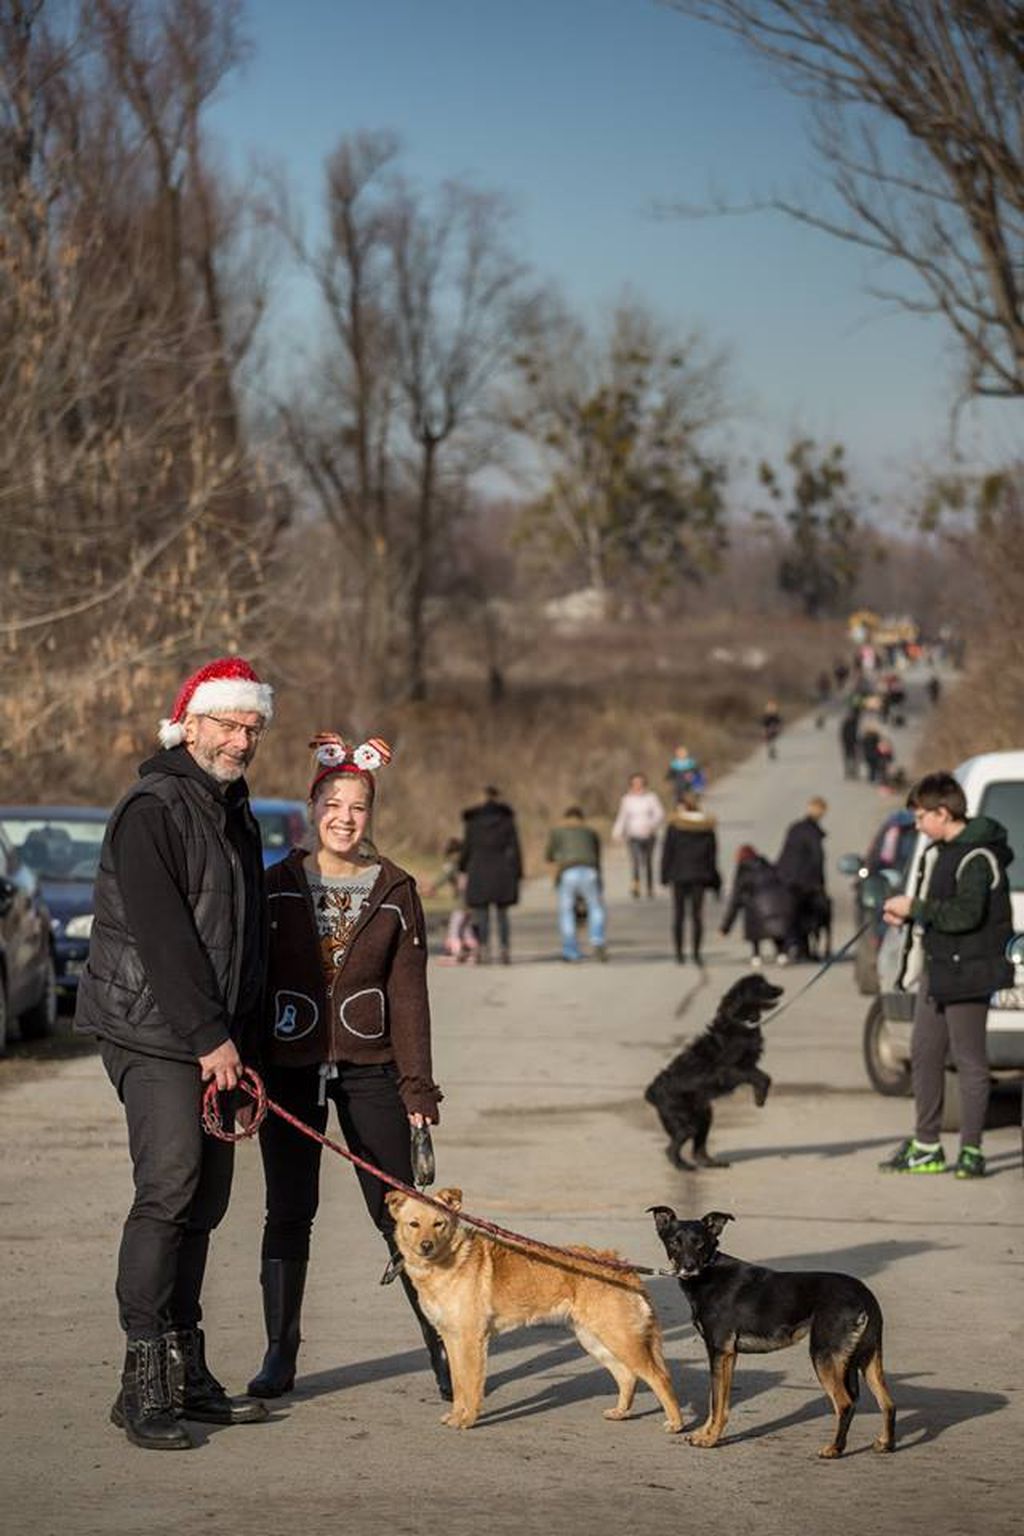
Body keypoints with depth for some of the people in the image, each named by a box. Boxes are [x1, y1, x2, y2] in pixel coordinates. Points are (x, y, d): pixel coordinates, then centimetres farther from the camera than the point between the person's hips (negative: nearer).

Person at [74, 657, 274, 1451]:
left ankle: (186, 1371, 16)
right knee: (169, 1192, -14)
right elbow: (162, 934, -19)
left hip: (216, 1041, 9)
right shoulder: (154, 810, -12)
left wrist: (243, 1040, 14)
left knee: (205, 1202, 9)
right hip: (155, 1035, -9)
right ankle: (143, 1384, -13)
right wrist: (209, 1037, -20)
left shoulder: (236, 813, 17)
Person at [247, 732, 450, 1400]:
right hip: (290, 1066, 0)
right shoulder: (279, 884, 3)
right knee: (289, 1212, 3)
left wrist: (417, 1087, -2)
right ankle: (281, 1354, 10)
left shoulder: (396, 892, 3)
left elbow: (409, 993, 3)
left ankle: (444, 1347, 7)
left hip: (369, 1068, 0)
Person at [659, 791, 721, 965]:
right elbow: (712, 854, 6)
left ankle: (679, 953, 3)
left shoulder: (674, 825, -7)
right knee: (697, 915, 6)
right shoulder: (707, 827, 2)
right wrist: (713, 881, 13)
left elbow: (667, 851, -6)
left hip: (679, 875, -2)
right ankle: (696, 954, 2)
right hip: (699, 876, 2)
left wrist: (664, 876, 1)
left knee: (678, 914, 6)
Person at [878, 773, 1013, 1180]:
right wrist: (908, 915, 6)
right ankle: (926, 1147, 21)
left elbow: (967, 914, -26)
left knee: (968, 1060, -3)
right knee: (924, 1055, 12)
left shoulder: (976, 857, -16)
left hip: (965, 971, -10)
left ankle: (971, 1150, 4)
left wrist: (916, 908, -19)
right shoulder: (936, 853, 14)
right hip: (934, 970, 10)